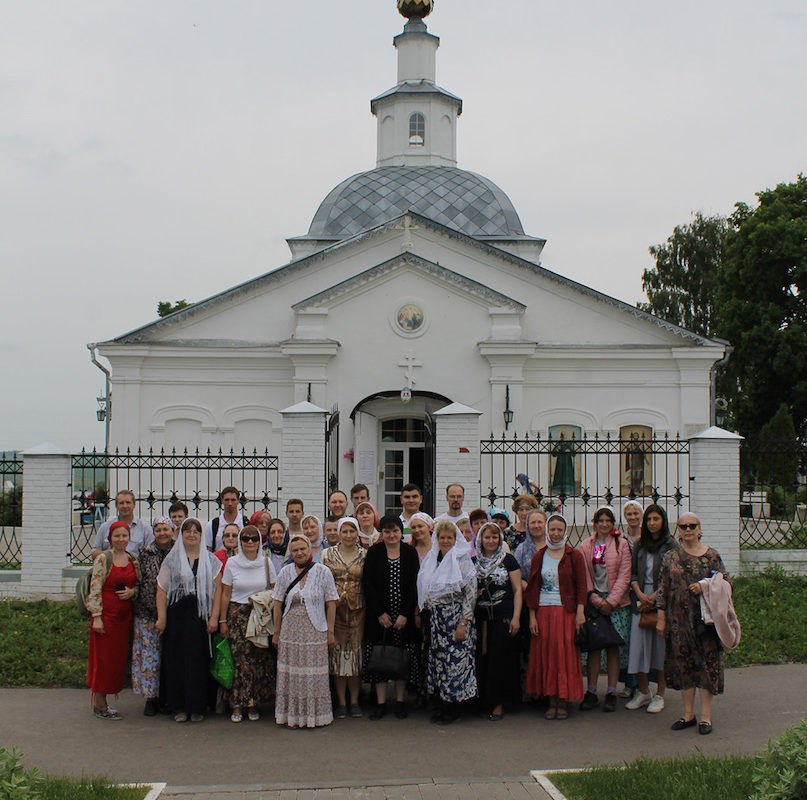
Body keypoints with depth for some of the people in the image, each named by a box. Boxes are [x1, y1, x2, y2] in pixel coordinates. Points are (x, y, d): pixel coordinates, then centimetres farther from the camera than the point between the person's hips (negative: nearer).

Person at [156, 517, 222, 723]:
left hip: (200, 614, -1)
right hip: (177, 614, 1)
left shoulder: (211, 560, 8)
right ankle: (179, 707, 10)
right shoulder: (172, 559, 8)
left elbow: (217, 589, 4)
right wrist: (161, 617, -5)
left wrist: (214, 617, -5)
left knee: (198, 660, -2)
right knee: (176, 659, 1)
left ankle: (197, 707, 8)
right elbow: (162, 589, 3)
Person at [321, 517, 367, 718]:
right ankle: (341, 702, 10)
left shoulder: (365, 555, 4)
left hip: (358, 611, 0)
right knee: (337, 653, 2)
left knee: (356, 653, 3)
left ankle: (354, 701, 14)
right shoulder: (328, 554, 5)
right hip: (335, 609, 0)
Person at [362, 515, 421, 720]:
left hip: (404, 616, 1)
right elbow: (367, 583, -3)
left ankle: (400, 701, 14)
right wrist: (380, 613, -10)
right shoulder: (374, 552, 1)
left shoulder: (410, 553, 3)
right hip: (379, 616, 0)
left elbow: (414, 585, 0)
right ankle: (381, 703, 8)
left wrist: (405, 615, -9)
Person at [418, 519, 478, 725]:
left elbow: (470, 594, -10)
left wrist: (463, 623, -15)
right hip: (434, 619, 6)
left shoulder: (462, 561, -6)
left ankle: (452, 709, 5)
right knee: (436, 659, 6)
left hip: (455, 617, -6)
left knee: (454, 659, -5)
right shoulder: (431, 560, 12)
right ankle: (441, 705, 16)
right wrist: (423, 613, 10)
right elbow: (424, 591, 19)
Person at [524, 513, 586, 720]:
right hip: (543, 611, 2)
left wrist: (580, 612, -10)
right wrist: (532, 616, 1)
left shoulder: (575, 556, 2)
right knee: (545, 654, 2)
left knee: (565, 654, -2)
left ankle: (564, 701, 6)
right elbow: (533, 588, 8)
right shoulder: (539, 557, 8)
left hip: (566, 611, -2)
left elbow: (581, 586, -1)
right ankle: (552, 700, 11)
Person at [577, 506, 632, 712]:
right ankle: (591, 692, 5)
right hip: (593, 602, 1)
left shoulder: (621, 544, 4)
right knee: (593, 646, -1)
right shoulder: (585, 546, 8)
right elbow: (584, 577, 5)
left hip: (617, 603, -1)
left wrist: (611, 601, -9)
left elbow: (624, 575, -1)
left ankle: (611, 693, 6)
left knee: (613, 646, -1)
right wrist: (596, 600, -7)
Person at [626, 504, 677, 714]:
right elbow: (632, 573, 11)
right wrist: (640, 595, -6)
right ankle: (643, 692, 15)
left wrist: (654, 597, -13)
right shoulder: (639, 545, 11)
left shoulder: (671, 545, -2)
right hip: (641, 601, 4)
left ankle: (660, 695, 10)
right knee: (638, 646, 1)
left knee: (661, 647, 0)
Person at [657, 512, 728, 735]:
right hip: (679, 620, 2)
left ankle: (706, 716, 6)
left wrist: (705, 587, -12)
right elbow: (662, 590, 7)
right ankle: (688, 714, 15)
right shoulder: (671, 557, 8)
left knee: (706, 662, -2)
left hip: (706, 618, -2)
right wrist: (661, 618, 3)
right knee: (683, 663, 5)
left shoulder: (712, 555, 4)